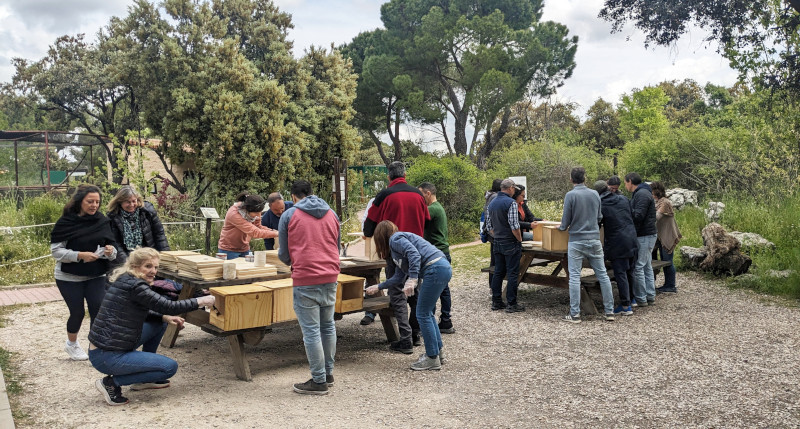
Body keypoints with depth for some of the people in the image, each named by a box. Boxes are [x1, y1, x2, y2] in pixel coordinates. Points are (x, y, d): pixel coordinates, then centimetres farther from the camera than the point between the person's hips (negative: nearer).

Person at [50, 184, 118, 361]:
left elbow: (112, 247, 1)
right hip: (69, 277, -2)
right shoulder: (65, 222, -11)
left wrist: (110, 251, -22)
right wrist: (80, 255, -26)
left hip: (96, 276, 3)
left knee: (99, 311, -5)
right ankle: (72, 345, 34)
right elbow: (56, 251, -13)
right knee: (77, 312, 5)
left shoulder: (103, 221, -2)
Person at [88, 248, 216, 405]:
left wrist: (165, 317, 5)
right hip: (106, 357, -10)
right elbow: (169, 306, -18)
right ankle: (112, 383, -2)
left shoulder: (125, 281, 9)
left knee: (160, 322, 17)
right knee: (170, 367, -4)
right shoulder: (133, 285, -19)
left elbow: (140, 313, 21)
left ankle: (143, 379, 23)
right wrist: (200, 301, -8)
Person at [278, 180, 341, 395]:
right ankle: (328, 373, 27)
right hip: (330, 276, 6)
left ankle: (319, 381, 4)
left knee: (311, 331, -1)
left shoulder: (289, 215, 1)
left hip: (305, 280, -5)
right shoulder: (332, 214, 14)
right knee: (328, 325, 17)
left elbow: (283, 253, 5)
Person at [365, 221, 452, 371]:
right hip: (443, 268, 10)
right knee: (427, 313, 20)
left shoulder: (395, 239, -1)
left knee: (422, 314, -2)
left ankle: (432, 358, 5)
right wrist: (378, 287, 38)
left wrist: (412, 279, -25)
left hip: (436, 269, -10)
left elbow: (414, 254, -18)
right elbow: (399, 276, 30)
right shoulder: (395, 246, 28)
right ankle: (438, 351, 28)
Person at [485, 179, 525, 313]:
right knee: (513, 274, -1)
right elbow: (514, 225, -20)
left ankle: (496, 302, 17)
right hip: (510, 243, -8)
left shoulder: (492, 203, 10)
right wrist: (520, 239, -8)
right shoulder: (511, 203, -15)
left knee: (498, 273, 13)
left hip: (497, 244, 8)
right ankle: (511, 304, 1)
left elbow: (489, 225, 13)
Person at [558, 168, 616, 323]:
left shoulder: (570, 195, -9)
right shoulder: (595, 194, 5)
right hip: (595, 240, 4)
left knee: (574, 277, 0)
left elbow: (566, 222, -6)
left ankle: (575, 314, 1)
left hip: (576, 241, -4)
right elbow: (599, 217, 14)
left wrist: (561, 227, 15)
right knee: (602, 274, 10)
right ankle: (609, 311, 14)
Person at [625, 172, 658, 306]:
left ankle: (641, 299, -2)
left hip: (644, 236, -11)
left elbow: (638, 216, -23)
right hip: (648, 235, 11)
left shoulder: (642, 194, -14)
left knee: (638, 267, -7)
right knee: (647, 266, 13)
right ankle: (650, 297, 19)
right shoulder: (639, 193, 19)